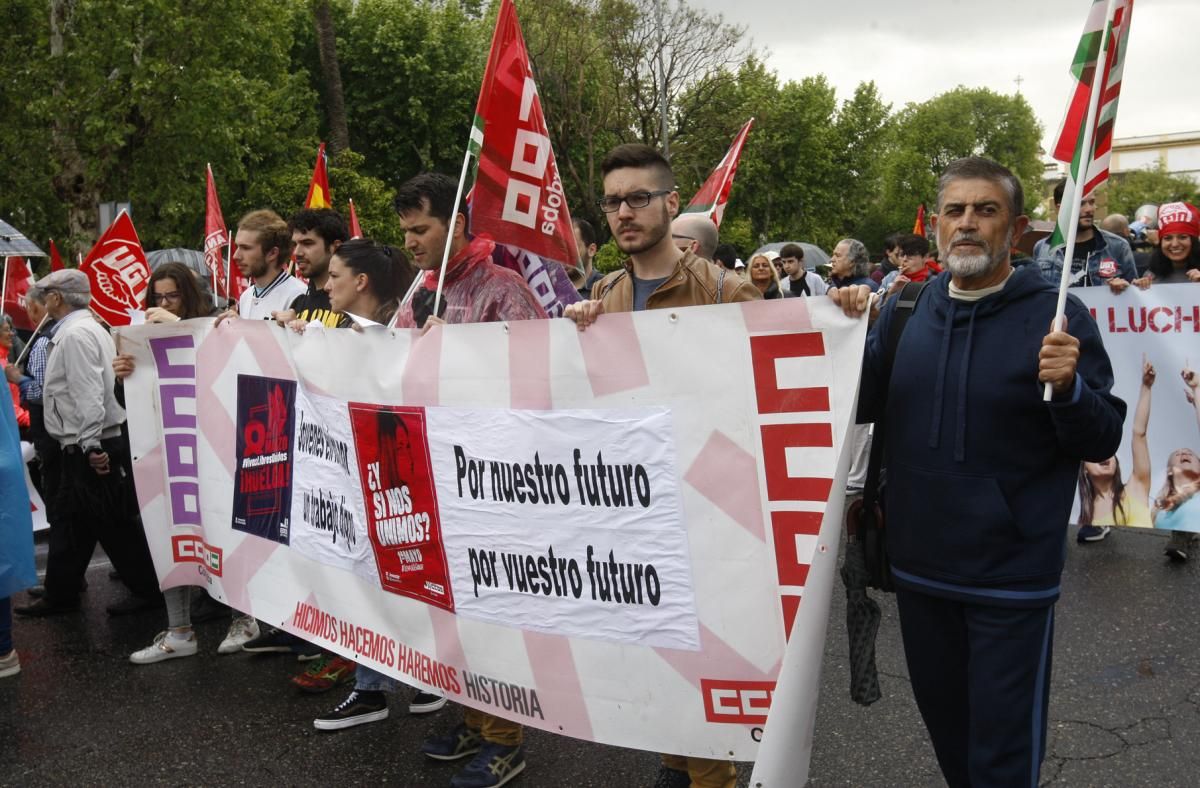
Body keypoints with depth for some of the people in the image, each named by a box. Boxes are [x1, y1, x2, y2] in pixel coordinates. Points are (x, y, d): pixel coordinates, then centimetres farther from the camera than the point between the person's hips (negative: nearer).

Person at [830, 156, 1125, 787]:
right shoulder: (904, 311, 2)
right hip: (919, 563, 5)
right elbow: (865, 408, 9)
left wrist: (1069, 388, -28)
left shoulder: (1056, 316, -10)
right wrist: (855, 334, -6)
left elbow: (1102, 443, -9)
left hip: (1011, 574, -4)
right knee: (943, 723, 22)